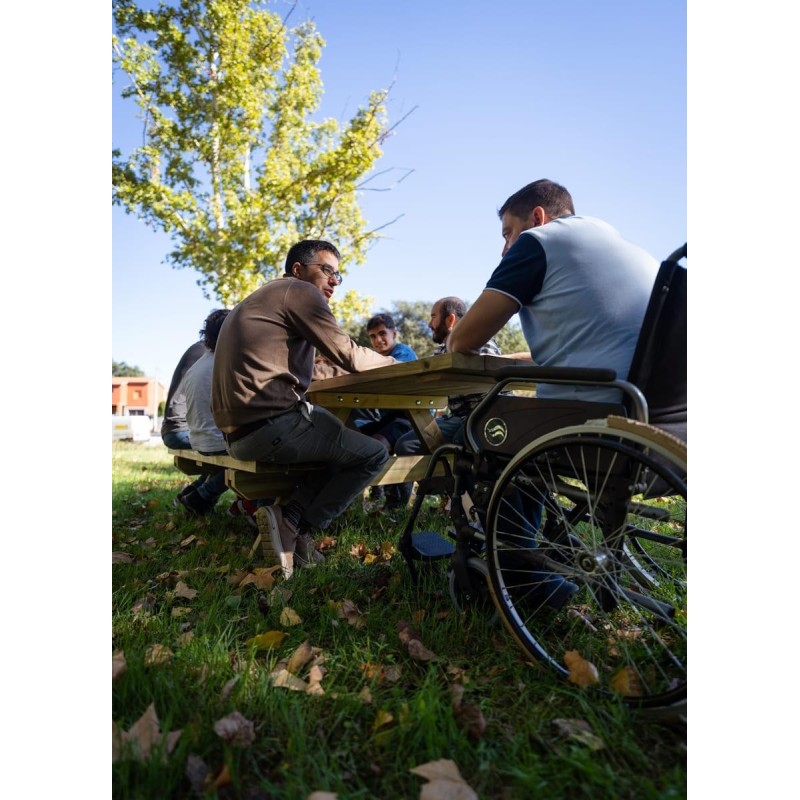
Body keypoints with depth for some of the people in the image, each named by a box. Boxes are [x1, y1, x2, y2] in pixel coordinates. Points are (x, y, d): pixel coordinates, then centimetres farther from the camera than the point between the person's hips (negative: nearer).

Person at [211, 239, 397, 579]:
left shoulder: (258, 299, 26)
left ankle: (291, 514, 5)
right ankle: (298, 526, -4)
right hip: (272, 426, -10)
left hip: (238, 432, 10)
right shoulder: (299, 291, -3)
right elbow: (349, 355, -7)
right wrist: (393, 362, 11)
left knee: (339, 434, 23)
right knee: (375, 453, 1)